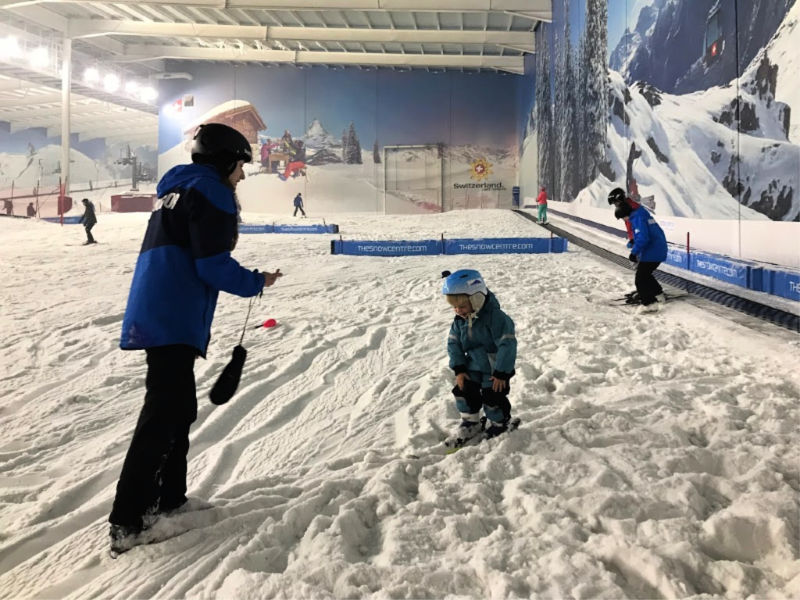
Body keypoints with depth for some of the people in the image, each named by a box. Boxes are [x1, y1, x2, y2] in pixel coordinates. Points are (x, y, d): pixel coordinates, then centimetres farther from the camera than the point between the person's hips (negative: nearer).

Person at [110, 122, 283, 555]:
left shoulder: (177, 188, 22)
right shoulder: (211, 191, -7)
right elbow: (213, 266, -13)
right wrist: (258, 283, 1)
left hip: (157, 315, 10)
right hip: (174, 321, -10)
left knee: (178, 408, 15)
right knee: (163, 414, -8)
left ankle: (167, 500, 23)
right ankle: (127, 522, -4)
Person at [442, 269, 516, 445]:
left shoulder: (495, 317, -27)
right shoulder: (460, 319, -5)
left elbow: (507, 345, -25)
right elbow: (453, 343, 2)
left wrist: (501, 373, -21)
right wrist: (459, 369, -6)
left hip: (495, 368, -6)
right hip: (473, 366, 6)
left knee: (492, 398, -2)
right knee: (463, 391, 3)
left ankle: (500, 424, 27)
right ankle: (470, 423, 24)